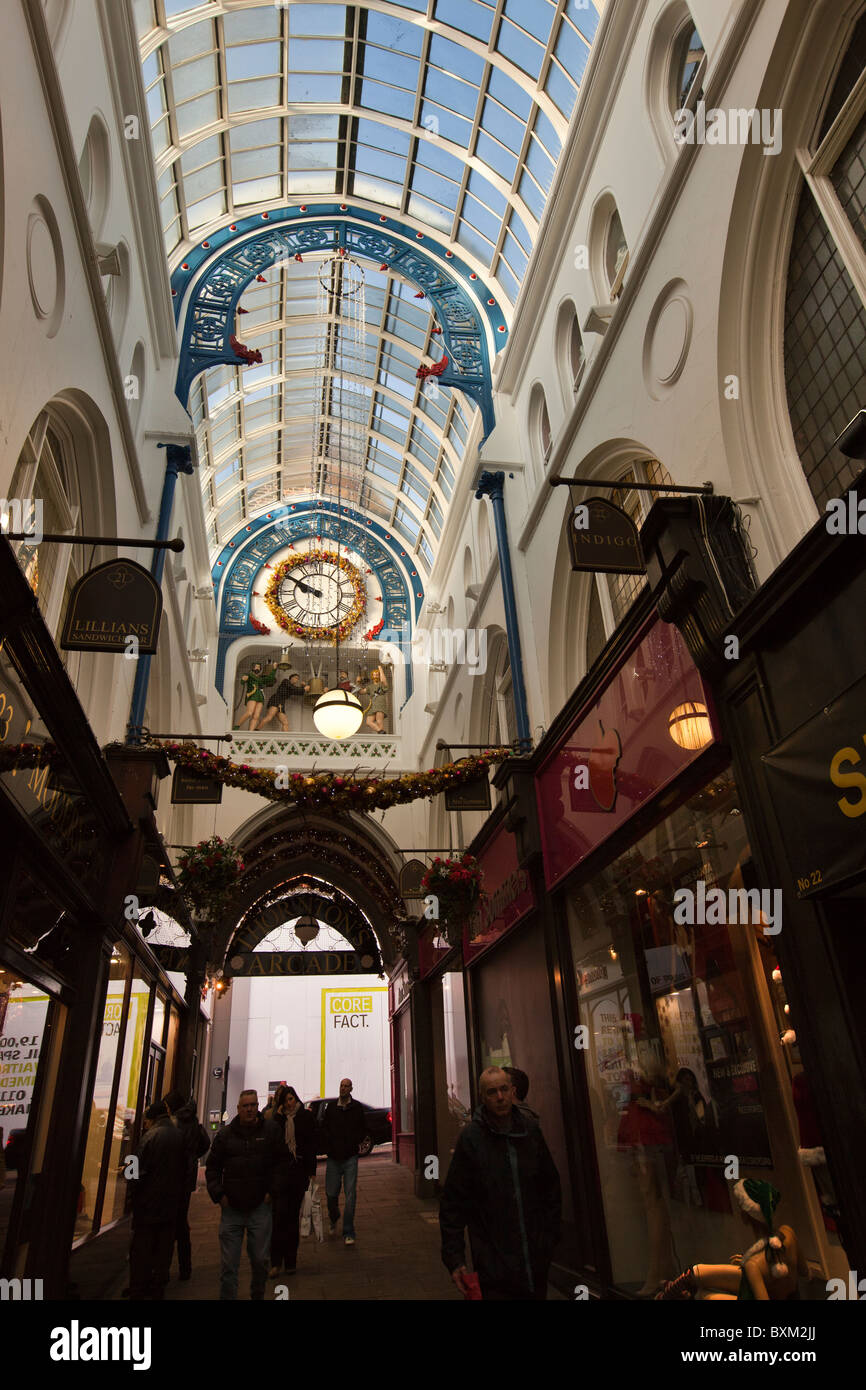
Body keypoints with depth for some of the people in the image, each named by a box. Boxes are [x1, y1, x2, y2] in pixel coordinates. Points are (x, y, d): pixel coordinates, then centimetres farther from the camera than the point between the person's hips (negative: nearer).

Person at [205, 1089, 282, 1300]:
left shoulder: (270, 1130, 0)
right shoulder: (226, 1134, 4)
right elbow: (212, 1167, 11)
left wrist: (272, 1191, -1)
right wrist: (218, 1195, 1)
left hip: (260, 1206, -1)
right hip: (231, 1207, 1)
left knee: (260, 1259, 9)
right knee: (229, 1263, 2)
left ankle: (258, 1295, 29)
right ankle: (227, 1296, 16)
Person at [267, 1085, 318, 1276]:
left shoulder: (305, 1116, 3)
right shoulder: (276, 1117, 4)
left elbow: (311, 1144, 3)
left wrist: (311, 1171, -1)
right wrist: (279, 1114, -14)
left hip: (300, 1170, 1)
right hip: (280, 1170, -1)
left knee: (293, 1216, 8)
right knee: (279, 1214, -8)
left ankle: (290, 1260, 18)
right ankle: (275, 1262, -1)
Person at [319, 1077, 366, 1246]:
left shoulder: (357, 1107, 2)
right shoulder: (331, 1107, 5)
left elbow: (363, 1130, 8)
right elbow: (323, 1129, 9)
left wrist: (353, 1143, -4)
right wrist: (327, 1147, -1)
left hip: (350, 1158, -1)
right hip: (333, 1158, 1)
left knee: (350, 1195, -4)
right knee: (331, 1193, 6)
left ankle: (348, 1233, 5)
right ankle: (334, 1219, 35)